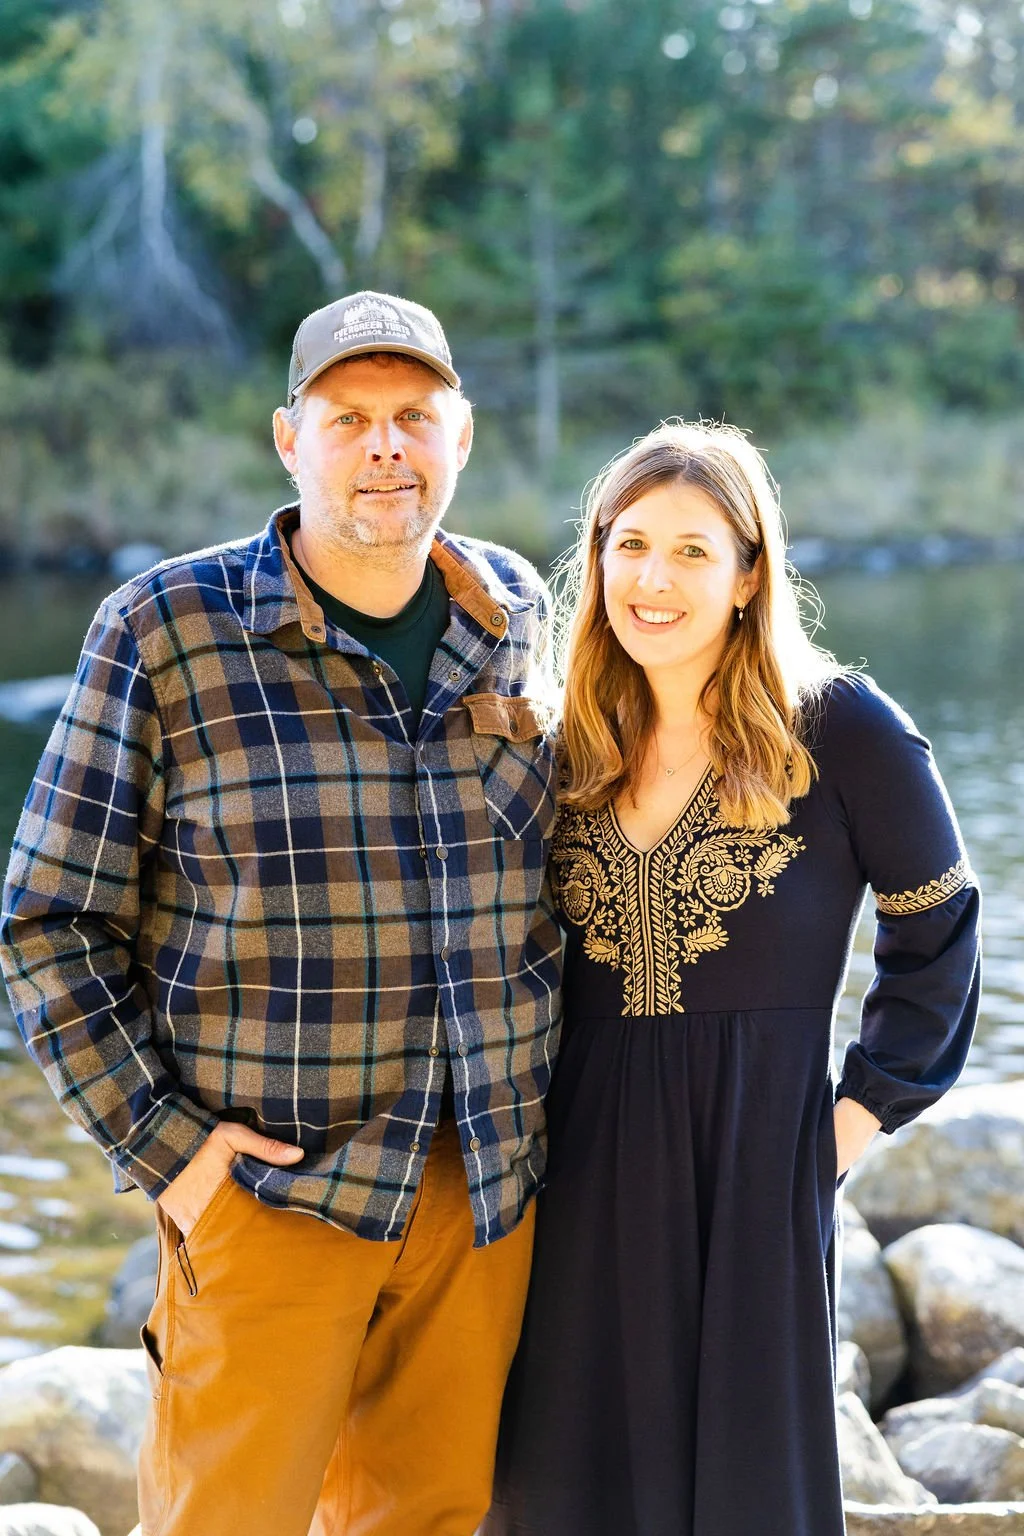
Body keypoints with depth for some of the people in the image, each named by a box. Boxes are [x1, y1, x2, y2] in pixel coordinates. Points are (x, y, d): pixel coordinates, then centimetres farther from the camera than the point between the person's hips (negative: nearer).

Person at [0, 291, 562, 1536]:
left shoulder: (517, 611, 3)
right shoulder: (165, 631, -10)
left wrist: (537, 1092, 13)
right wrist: (157, 1143, -12)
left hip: (487, 1179, 4)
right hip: (267, 1184, -4)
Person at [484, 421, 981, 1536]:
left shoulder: (838, 728, -6)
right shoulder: (577, 748, 8)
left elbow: (935, 936, 1)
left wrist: (869, 1105, -2)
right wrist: (525, 1109, 7)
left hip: (759, 1152, -4)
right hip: (588, 1157, 4)